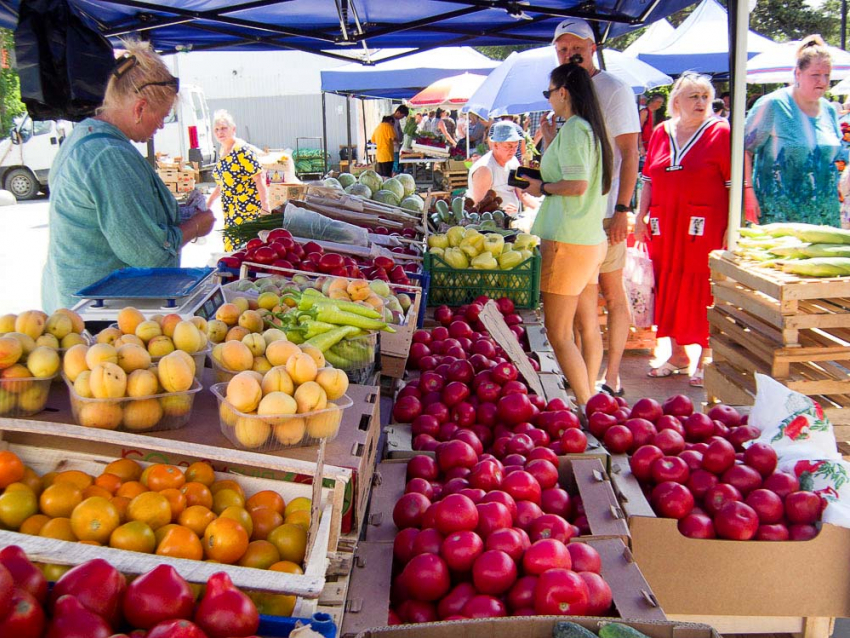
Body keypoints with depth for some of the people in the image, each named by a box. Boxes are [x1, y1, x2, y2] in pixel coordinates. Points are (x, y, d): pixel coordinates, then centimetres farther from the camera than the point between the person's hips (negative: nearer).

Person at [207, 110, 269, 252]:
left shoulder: (243, 150, -14)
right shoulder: (222, 151, 12)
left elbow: (259, 178, -18)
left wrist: (265, 208, -22)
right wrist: (209, 200, 23)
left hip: (247, 206, -9)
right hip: (231, 209, 9)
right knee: (230, 244, 9)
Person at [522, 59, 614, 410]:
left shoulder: (572, 129, -14)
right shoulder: (592, 128, 14)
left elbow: (577, 185, -23)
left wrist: (542, 188, -7)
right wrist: (550, 173, 19)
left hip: (568, 242, -10)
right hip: (592, 238, 10)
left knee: (559, 334, -5)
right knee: (587, 325, 15)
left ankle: (586, 409, 0)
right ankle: (589, 400, 25)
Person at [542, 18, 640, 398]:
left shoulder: (614, 90, -6)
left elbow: (629, 154, -11)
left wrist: (622, 209, -19)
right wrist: (547, 134, 0)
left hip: (604, 210, -7)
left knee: (611, 292, -1)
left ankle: (612, 377, 7)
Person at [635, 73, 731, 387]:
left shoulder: (720, 131, -2)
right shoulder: (661, 133, 11)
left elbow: (735, 184, -7)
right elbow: (648, 179, 16)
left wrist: (731, 229, -13)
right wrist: (641, 217, 9)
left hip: (704, 226, -4)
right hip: (664, 226, 5)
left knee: (702, 292, 0)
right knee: (668, 289, 9)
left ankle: (704, 360, 11)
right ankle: (677, 354, 24)